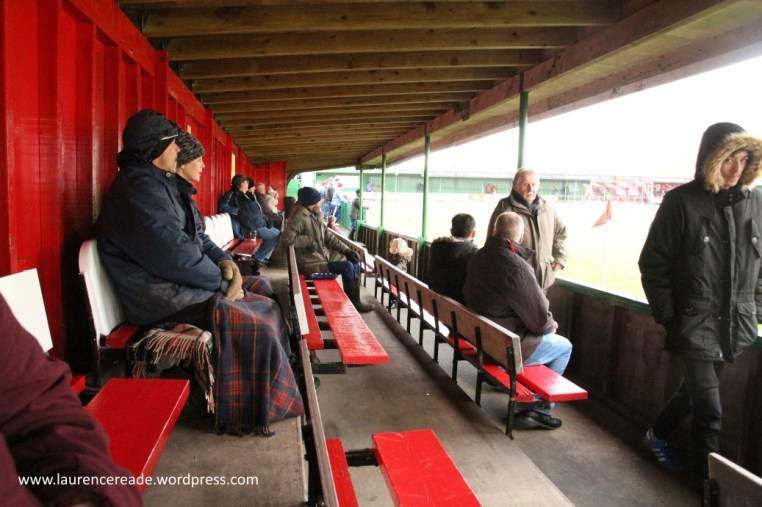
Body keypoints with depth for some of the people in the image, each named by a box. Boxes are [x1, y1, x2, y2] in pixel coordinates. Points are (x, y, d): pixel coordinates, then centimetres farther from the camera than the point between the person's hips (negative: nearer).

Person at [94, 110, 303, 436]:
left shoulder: (158, 182, 15)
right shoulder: (140, 189, -19)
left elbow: (194, 235, 18)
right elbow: (175, 255, -26)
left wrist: (223, 260, 0)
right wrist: (223, 281, -14)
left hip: (184, 281, 11)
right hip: (167, 298, -11)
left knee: (264, 293, 8)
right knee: (255, 323, -19)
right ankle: (249, 417, -2)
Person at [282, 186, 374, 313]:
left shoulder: (315, 215, 9)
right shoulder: (299, 217, -17)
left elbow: (328, 237, 14)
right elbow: (286, 239, -27)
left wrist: (346, 249, 5)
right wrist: (309, 241, -21)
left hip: (324, 255, 9)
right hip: (310, 262, -9)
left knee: (355, 262, 1)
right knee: (347, 267, -20)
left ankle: (355, 300, 8)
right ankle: (352, 302, 0)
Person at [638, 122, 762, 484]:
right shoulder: (682, 201, -10)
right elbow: (653, 264, -8)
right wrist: (667, 315, -11)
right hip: (695, 323, -5)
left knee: (696, 389, 22)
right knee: (709, 411, -2)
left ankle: (658, 434, 46)